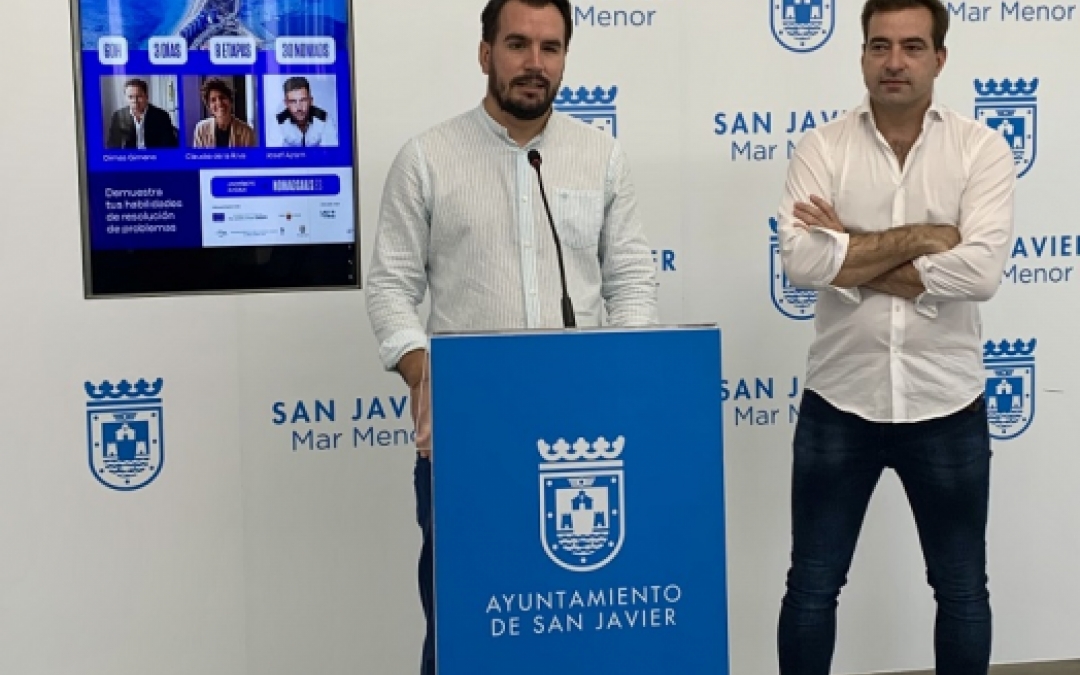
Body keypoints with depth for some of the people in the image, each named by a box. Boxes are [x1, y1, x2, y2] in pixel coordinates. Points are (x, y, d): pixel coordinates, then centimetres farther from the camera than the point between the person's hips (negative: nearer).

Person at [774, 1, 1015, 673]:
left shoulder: (983, 148, -4)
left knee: (963, 591, 15)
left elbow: (981, 271, -18)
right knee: (812, 586, 11)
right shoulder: (822, 148, -2)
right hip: (840, 404, 0)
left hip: (946, 407, 0)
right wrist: (919, 237, -16)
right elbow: (802, 261, -17)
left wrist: (850, 253, -15)